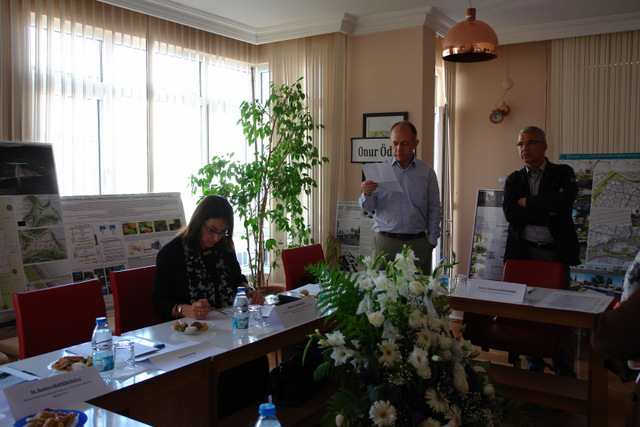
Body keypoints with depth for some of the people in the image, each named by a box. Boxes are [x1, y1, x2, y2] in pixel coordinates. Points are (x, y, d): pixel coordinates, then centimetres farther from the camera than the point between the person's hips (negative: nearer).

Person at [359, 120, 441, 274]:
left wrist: (431, 242, 3)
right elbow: (368, 207, 3)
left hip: (417, 243, 0)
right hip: (384, 242, 0)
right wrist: (367, 194, -18)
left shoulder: (427, 172, 6)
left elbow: (434, 210, 9)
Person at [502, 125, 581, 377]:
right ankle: (534, 364, 21)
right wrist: (548, 212, -11)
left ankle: (564, 372, 12)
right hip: (524, 253, 2)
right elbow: (510, 213, -6)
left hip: (556, 252, -2)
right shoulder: (513, 180, 11)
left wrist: (527, 201, -8)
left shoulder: (563, 174, 4)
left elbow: (564, 200, -18)